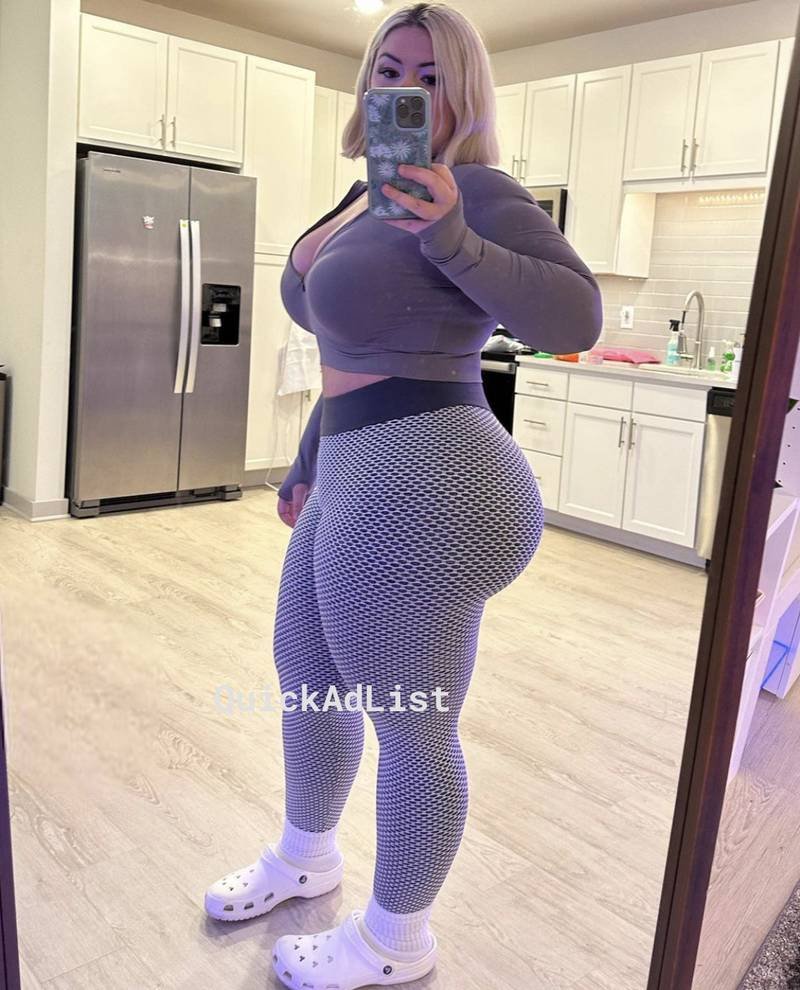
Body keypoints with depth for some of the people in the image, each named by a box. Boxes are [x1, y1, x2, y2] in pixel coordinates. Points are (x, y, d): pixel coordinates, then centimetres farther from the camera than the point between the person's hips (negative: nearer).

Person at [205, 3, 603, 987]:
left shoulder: (473, 193, -11)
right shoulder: (363, 195, 16)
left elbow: (576, 318, -22)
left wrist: (454, 241, -32)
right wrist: (309, 463, 26)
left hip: (423, 486, -10)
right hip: (359, 481, 11)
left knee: (413, 727, 4)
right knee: (305, 674, 24)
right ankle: (305, 856, 48)